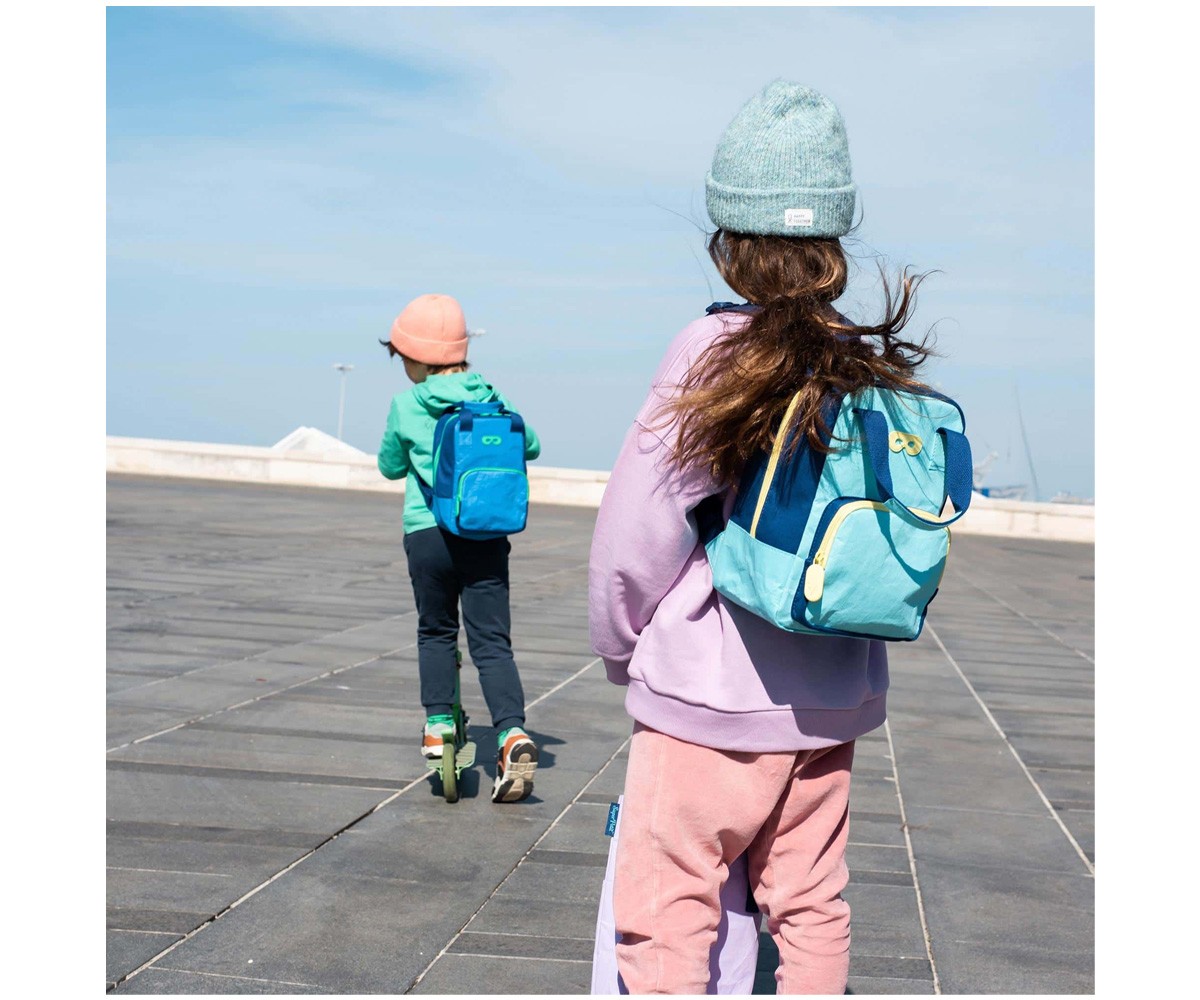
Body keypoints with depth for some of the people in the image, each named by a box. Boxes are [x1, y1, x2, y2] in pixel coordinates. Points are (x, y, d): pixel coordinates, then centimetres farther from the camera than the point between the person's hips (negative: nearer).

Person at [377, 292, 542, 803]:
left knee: (435, 631, 19)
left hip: (427, 533, -1)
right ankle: (513, 732, -14)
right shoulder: (490, 397, 3)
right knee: (492, 641, 1)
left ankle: (438, 723, 15)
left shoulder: (405, 406, -3)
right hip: (487, 534, 1)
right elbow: (530, 446, 18)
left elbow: (390, 467, 12)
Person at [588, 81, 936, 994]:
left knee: (667, 918, 4)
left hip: (708, 698, -5)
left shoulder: (715, 352, -14)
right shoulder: (880, 366, 0)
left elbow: (634, 537, -12)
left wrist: (623, 650, 4)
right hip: (832, 698, 6)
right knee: (811, 910, 18)